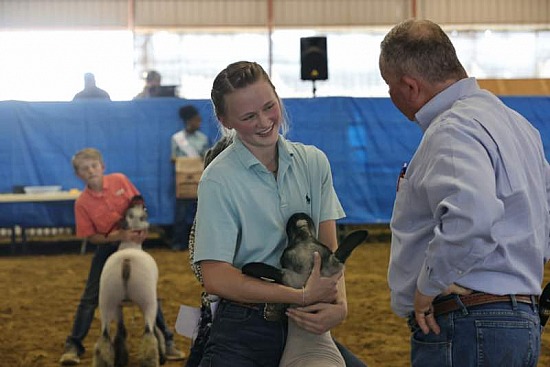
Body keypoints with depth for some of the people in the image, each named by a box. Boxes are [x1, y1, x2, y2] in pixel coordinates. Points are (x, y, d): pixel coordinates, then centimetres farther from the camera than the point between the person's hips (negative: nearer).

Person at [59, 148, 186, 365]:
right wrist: (118, 236, -25)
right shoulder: (82, 203, -15)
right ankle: (73, 345, 6)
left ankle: (166, 341, 15)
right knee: (90, 296, -2)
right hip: (107, 247, -1)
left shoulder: (119, 180, -11)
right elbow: (91, 237, -12)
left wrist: (141, 228, -12)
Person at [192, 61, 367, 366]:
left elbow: (329, 248, 4)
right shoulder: (218, 180, -9)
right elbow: (216, 278, -15)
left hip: (305, 327, 5)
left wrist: (339, 304, -16)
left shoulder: (313, 162, 7)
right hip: (242, 332, -5)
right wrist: (303, 296, -19)